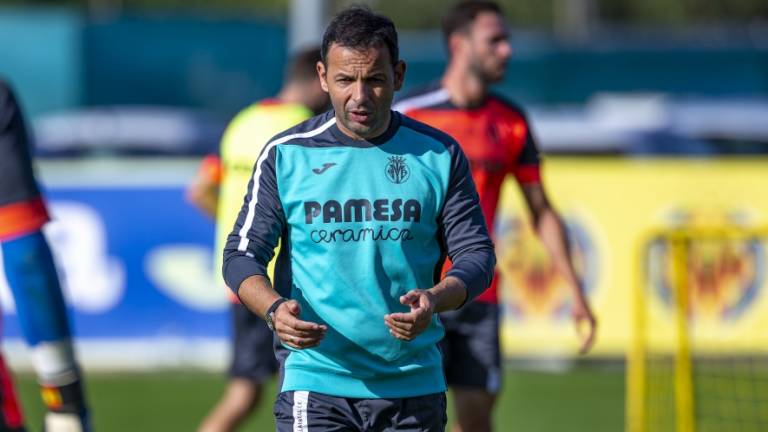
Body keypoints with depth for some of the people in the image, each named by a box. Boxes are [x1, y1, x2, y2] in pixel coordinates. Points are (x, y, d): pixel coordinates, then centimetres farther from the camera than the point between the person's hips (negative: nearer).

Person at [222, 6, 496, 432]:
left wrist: (434, 300, -19)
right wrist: (275, 309, -21)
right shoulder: (285, 154, 0)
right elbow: (241, 254, 1)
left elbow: (476, 253, 3)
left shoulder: (438, 154, 3)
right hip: (314, 381, -2)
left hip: (415, 385, 2)